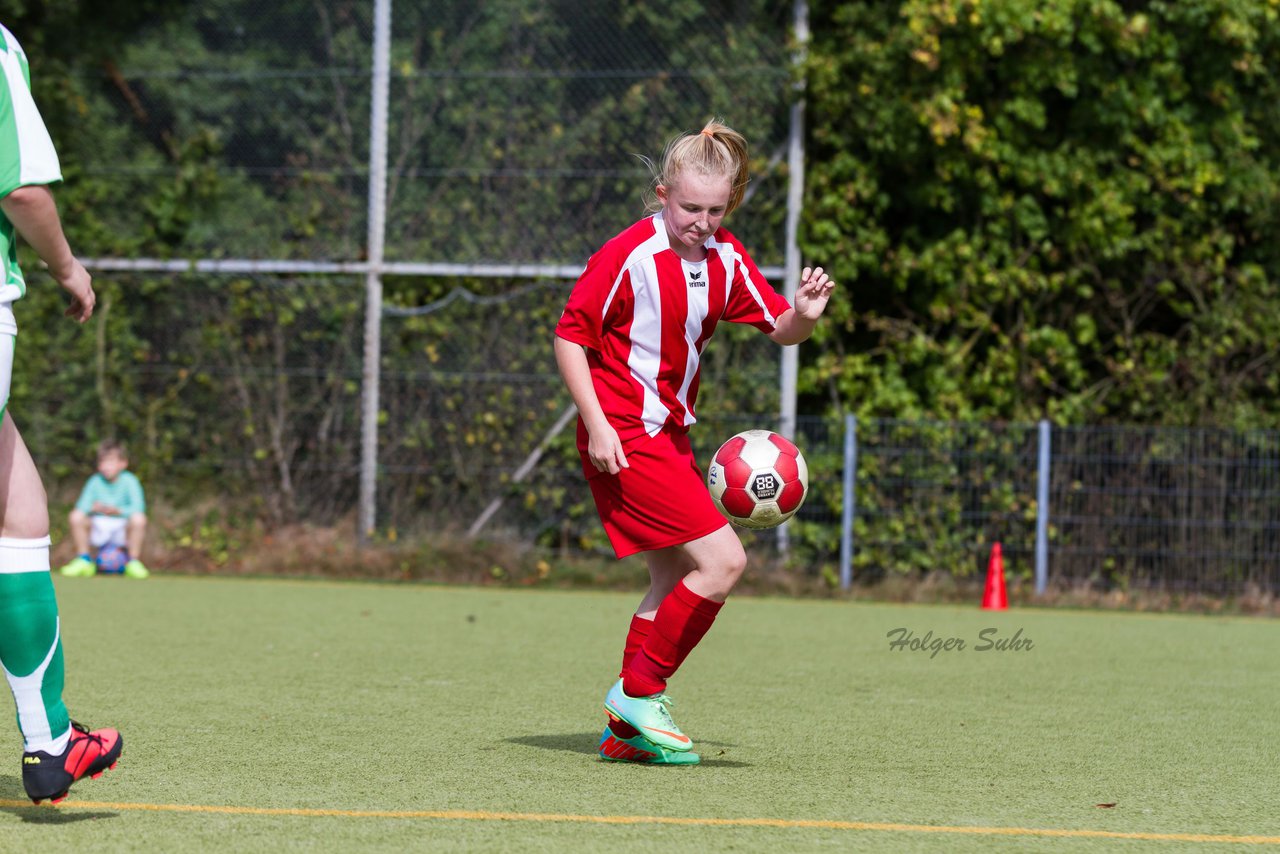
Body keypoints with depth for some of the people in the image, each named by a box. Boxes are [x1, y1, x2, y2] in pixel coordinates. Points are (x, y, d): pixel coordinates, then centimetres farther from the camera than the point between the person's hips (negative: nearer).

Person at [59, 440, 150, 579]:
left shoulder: (129, 481, -8)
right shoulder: (95, 481, -2)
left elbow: (138, 508, -18)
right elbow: (81, 507, -9)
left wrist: (118, 510, -33)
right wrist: (93, 508, -31)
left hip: (122, 530, -2)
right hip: (98, 530, 2)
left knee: (139, 519, -32)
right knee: (76, 517, -22)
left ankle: (134, 562, -12)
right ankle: (84, 561, -4)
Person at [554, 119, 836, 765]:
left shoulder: (725, 260, 5)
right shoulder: (629, 254, -15)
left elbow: (778, 328, 7)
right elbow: (570, 335, -12)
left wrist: (803, 315, -17)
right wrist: (597, 424, -18)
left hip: (668, 434, 9)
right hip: (623, 437, -9)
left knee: (675, 581, 12)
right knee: (722, 560, -15)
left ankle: (626, 731, 18)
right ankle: (639, 690, -7)